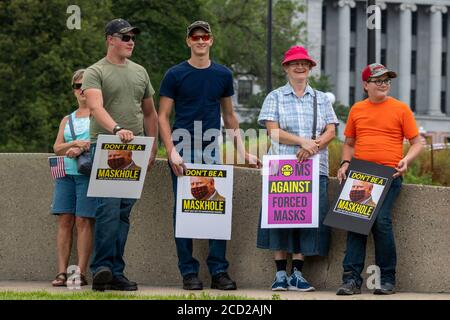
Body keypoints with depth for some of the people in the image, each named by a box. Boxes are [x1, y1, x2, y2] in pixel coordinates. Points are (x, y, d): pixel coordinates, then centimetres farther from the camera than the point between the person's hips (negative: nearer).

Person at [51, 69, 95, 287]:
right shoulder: (67, 120, 22)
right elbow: (57, 148, 11)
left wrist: (82, 149, -15)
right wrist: (76, 143, -8)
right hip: (66, 173, 5)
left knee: (84, 221, -9)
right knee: (64, 221, -2)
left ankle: (81, 273, -10)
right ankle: (62, 272, -3)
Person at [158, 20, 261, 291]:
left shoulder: (223, 75, 10)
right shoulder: (175, 75, 1)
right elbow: (163, 116, 0)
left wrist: (241, 150, 10)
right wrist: (172, 151, -12)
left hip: (214, 151, 3)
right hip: (184, 151, -3)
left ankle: (219, 271, 6)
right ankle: (189, 272, 4)